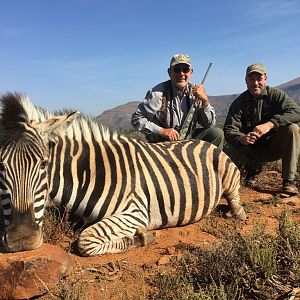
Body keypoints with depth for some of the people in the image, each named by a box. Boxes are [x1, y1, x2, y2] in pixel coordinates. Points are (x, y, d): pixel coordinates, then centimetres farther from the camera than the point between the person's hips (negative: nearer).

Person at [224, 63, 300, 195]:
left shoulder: (275, 95, -6)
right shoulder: (239, 103, -5)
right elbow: (229, 131, -15)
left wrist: (270, 124, -37)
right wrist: (242, 139, -39)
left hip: (274, 147, -1)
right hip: (252, 150, 1)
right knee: (227, 151, -24)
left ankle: (288, 180, -22)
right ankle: (253, 169, 8)